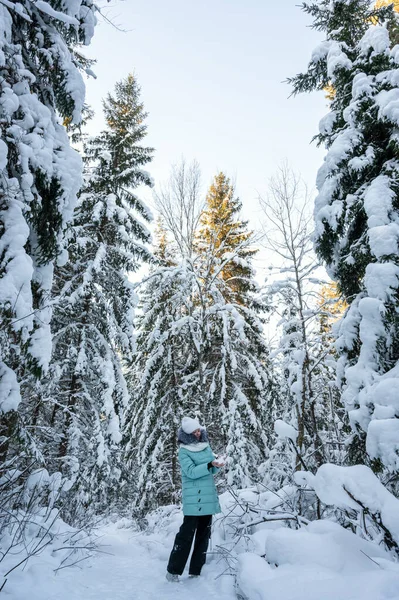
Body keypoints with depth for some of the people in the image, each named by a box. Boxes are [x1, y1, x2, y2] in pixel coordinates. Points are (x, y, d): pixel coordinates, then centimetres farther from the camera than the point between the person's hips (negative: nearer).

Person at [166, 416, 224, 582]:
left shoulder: (206, 446, 9)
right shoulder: (184, 451, -8)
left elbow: (212, 471, 13)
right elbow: (191, 472, -19)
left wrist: (217, 465, -9)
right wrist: (210, 465, -28)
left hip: (208, 496, 6)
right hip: (193, 498, -6)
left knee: (204, 534, 10)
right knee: (186, 533, -5)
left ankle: (195, 572, 21)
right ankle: (173, 571, 9)